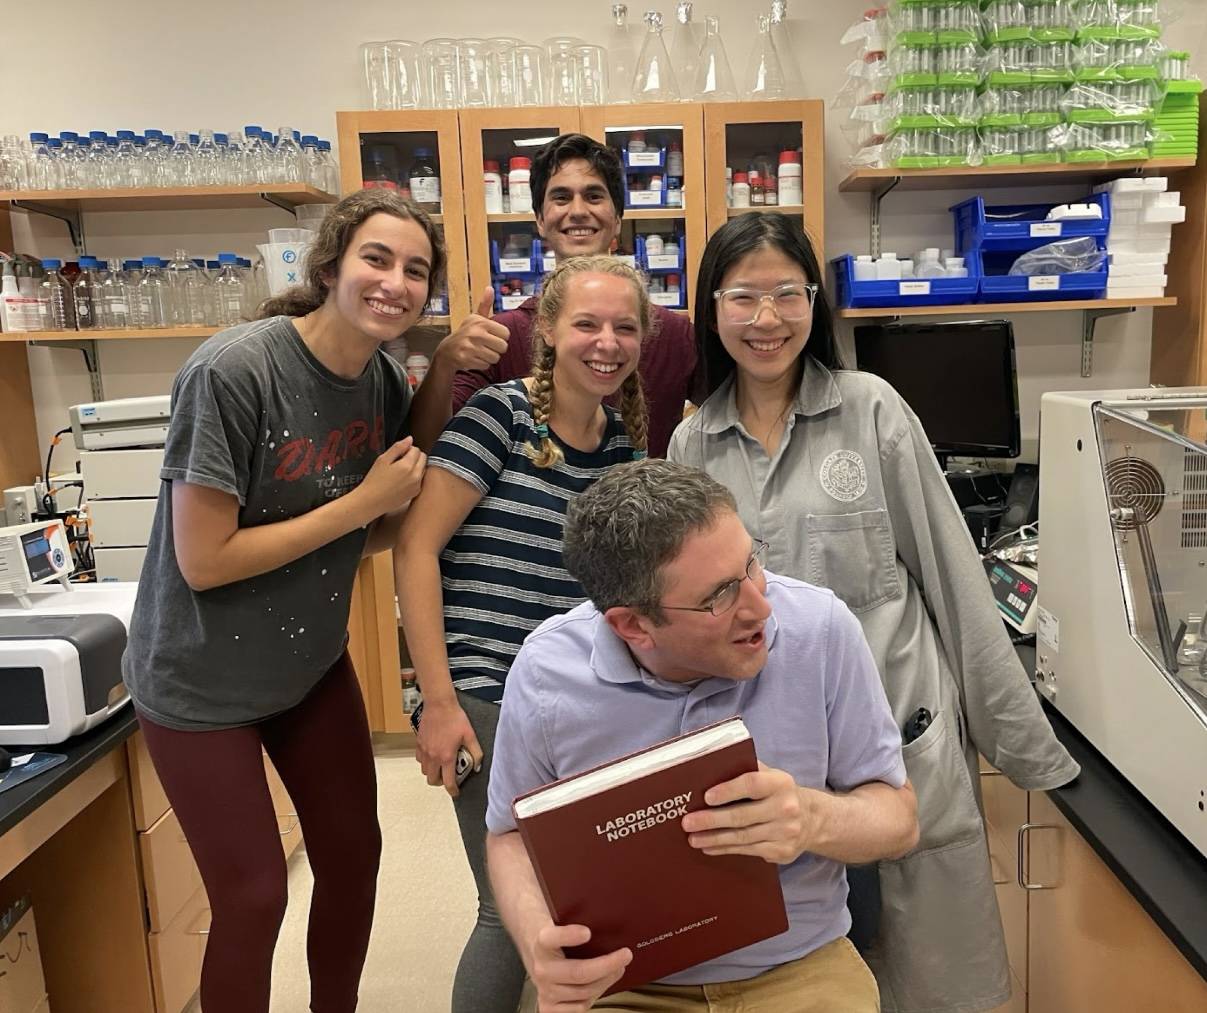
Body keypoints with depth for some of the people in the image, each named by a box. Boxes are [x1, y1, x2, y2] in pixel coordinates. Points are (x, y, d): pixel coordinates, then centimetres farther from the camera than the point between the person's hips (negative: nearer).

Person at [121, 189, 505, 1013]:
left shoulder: (385, 377, -6)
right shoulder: (232, 372, -26)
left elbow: (389, 529, -4)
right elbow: (202, 561, -25)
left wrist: (444, 380, -13)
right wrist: (361, 502, -23)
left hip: (313, 665, 6)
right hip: (203, 686, -6)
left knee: (354, 856, 16)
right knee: (253, 896, 5)